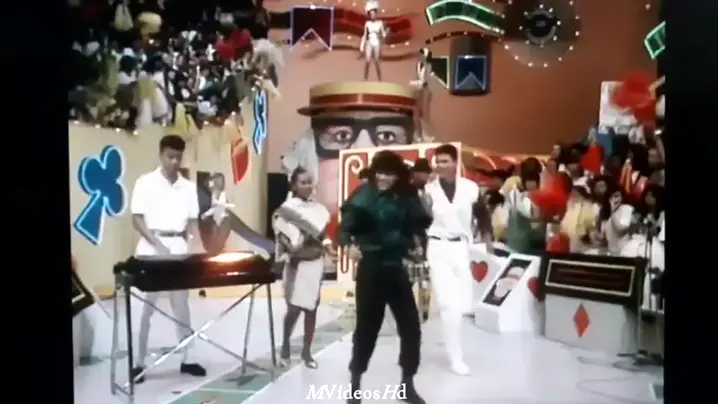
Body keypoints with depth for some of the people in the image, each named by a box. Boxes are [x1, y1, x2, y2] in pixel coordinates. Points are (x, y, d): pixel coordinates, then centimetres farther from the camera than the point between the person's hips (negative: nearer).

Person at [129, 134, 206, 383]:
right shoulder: (146, 182, -3)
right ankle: (139, 363, 10)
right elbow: (137, 218, -7)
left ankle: (187, 359, 18)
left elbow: (192, 221, 10)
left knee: (182, 304, 9)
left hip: (179, 248, 4)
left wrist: (198, 245, -7)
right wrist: (157, 243, -19)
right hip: (151, 249, -4)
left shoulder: (189, 187, 9)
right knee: (147, 306, 0)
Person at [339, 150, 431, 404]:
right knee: (367, 326, 3)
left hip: (396, 268, 4)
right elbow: (345, 227, -13)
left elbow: (417, 226, 13)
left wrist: (417, 245, -5)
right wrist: (349, 245, -32)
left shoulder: (406, 198, 1)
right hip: (370, 269, -4)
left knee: (411, 326, 5)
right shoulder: (364, 196, -8)